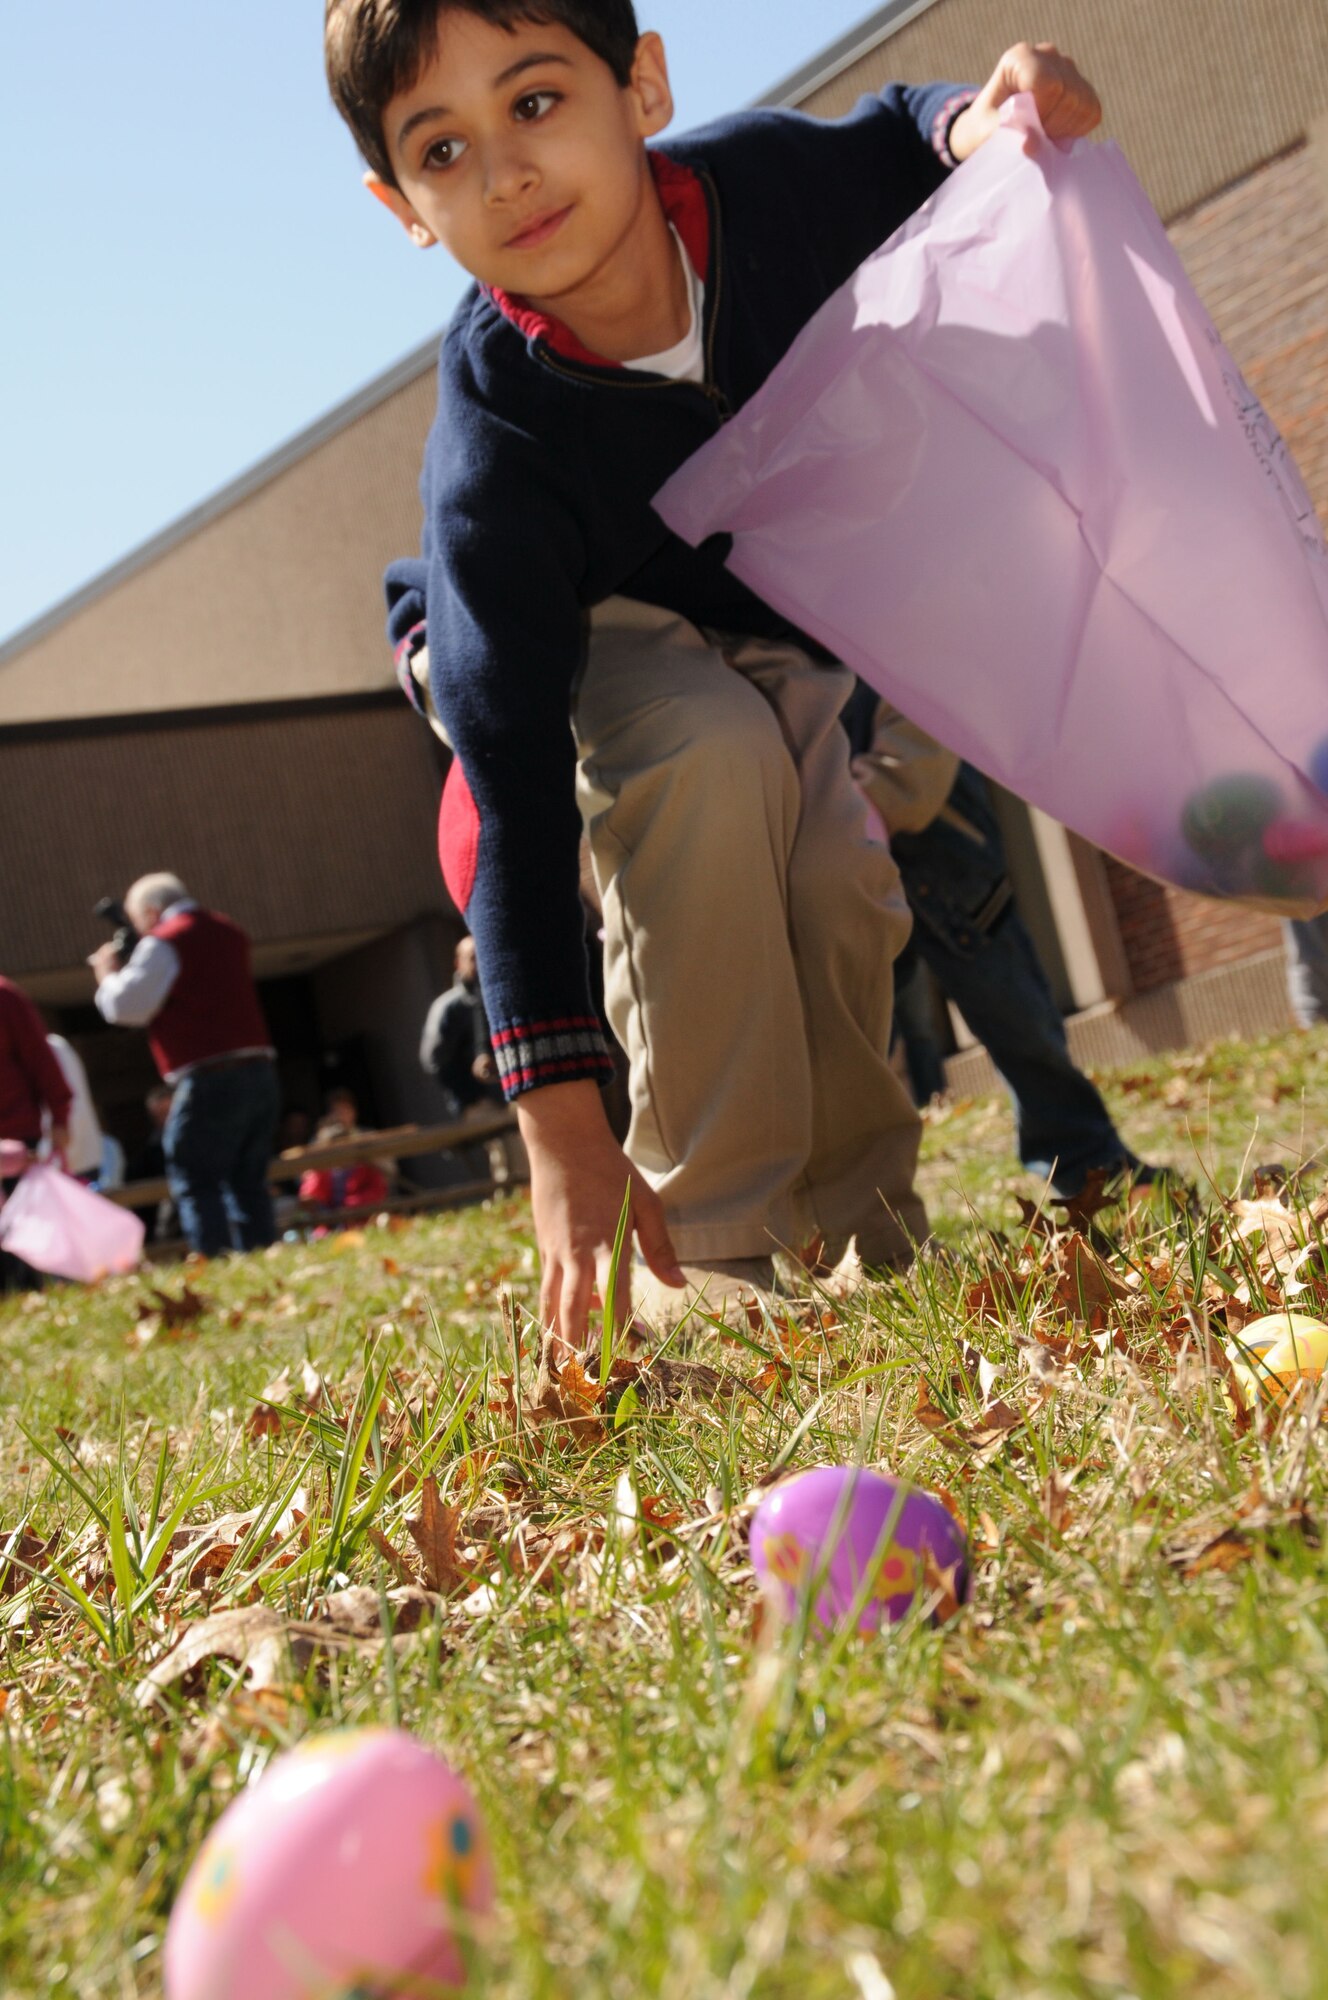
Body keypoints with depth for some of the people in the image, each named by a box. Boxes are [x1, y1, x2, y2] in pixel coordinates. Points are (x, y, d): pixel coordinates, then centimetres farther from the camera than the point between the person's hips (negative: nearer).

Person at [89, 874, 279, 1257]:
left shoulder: (163, 943, -6)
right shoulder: (229, 933, 19)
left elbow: (128, 1007, -9)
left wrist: (107, 975, 9)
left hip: (210, 1080, -8)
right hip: (259, 1070, 8)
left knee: (195, 1183, -3)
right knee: (247, 1182, 12)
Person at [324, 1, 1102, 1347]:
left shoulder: (768, 180, -27)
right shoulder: (490, 461, -38)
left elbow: (901, 143, -2)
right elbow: (514, 792, -40)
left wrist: (980, 117, -29)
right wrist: (562, 1133, -43)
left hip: (761, 620, 5)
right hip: (567, 645, -4)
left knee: (840, 890, -12)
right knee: (715, 757, -35)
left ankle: (865, 1233, 13)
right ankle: (710, 1244, -25)